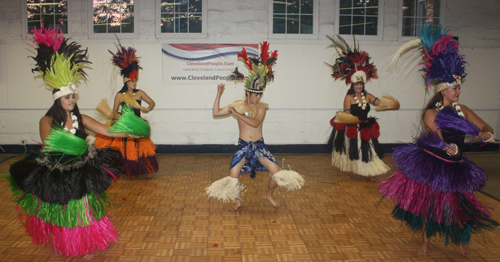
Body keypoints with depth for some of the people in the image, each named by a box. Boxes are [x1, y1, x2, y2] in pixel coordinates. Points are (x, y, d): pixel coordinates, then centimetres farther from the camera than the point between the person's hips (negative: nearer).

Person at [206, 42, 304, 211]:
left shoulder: (261, 107, -4)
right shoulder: (237, 105, 0)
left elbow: (255, 122, -23)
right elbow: (216, 113, -1)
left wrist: (236, 113, -20)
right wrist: (219, 94, -8)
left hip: (259, 145, 0)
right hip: (243, 146, 0)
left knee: (277, 173, -9)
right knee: (232, 177, -13)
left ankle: (269, 195, 23)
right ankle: (238, 200, 18)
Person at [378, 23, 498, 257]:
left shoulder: (463, 110, 4)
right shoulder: (431, 113, -10)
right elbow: (436, 136, -22)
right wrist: (447, 147, -42)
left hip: (454, 167, 4)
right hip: (430, 163, -4)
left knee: (457, 204, 9)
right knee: (428, 201, 8)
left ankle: (461, 240, 37)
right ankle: (426, 241, 29)